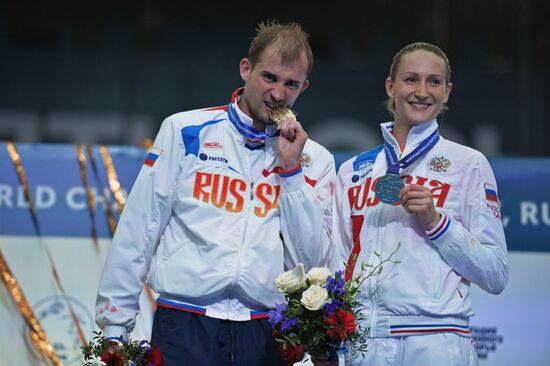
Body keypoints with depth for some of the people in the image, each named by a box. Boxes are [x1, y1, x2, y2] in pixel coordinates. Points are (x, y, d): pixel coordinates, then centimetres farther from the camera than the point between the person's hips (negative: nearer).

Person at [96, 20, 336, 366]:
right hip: (185, 326, -1)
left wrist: (291, 169, -5)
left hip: (266, 336, 1)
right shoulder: (185, 131, 5)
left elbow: (310, 261, 0)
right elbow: (136, 232, 5)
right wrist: (114, 325, 2)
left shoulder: (315, 159, 9)